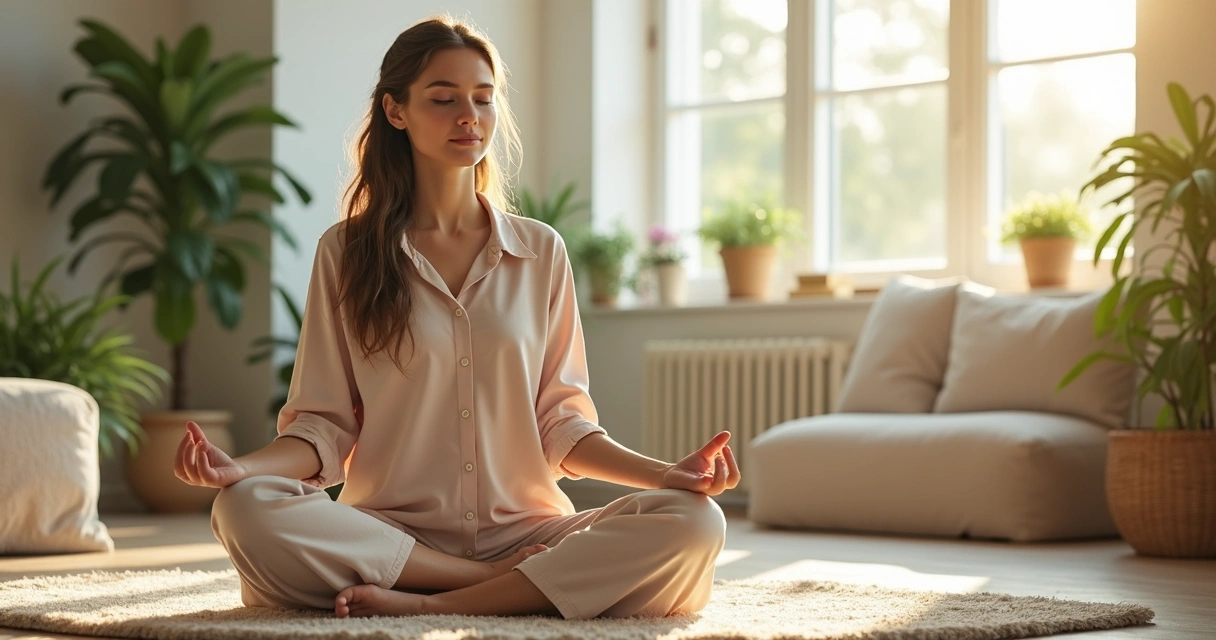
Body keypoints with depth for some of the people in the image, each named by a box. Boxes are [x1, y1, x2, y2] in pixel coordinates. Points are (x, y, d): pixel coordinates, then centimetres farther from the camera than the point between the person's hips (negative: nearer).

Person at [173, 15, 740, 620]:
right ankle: (520, 585, -22)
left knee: (693, 524, -27)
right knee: (245, 511, -33)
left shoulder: (540, 252, 12)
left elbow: (560, 423, 10)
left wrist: (667, 473, -7)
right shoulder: (346, 252, 7)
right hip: (388, 531, -1)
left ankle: (424, 604, -25)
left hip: (524, 528, 1)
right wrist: (242, 467, -17)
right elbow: (324, 424, 4)